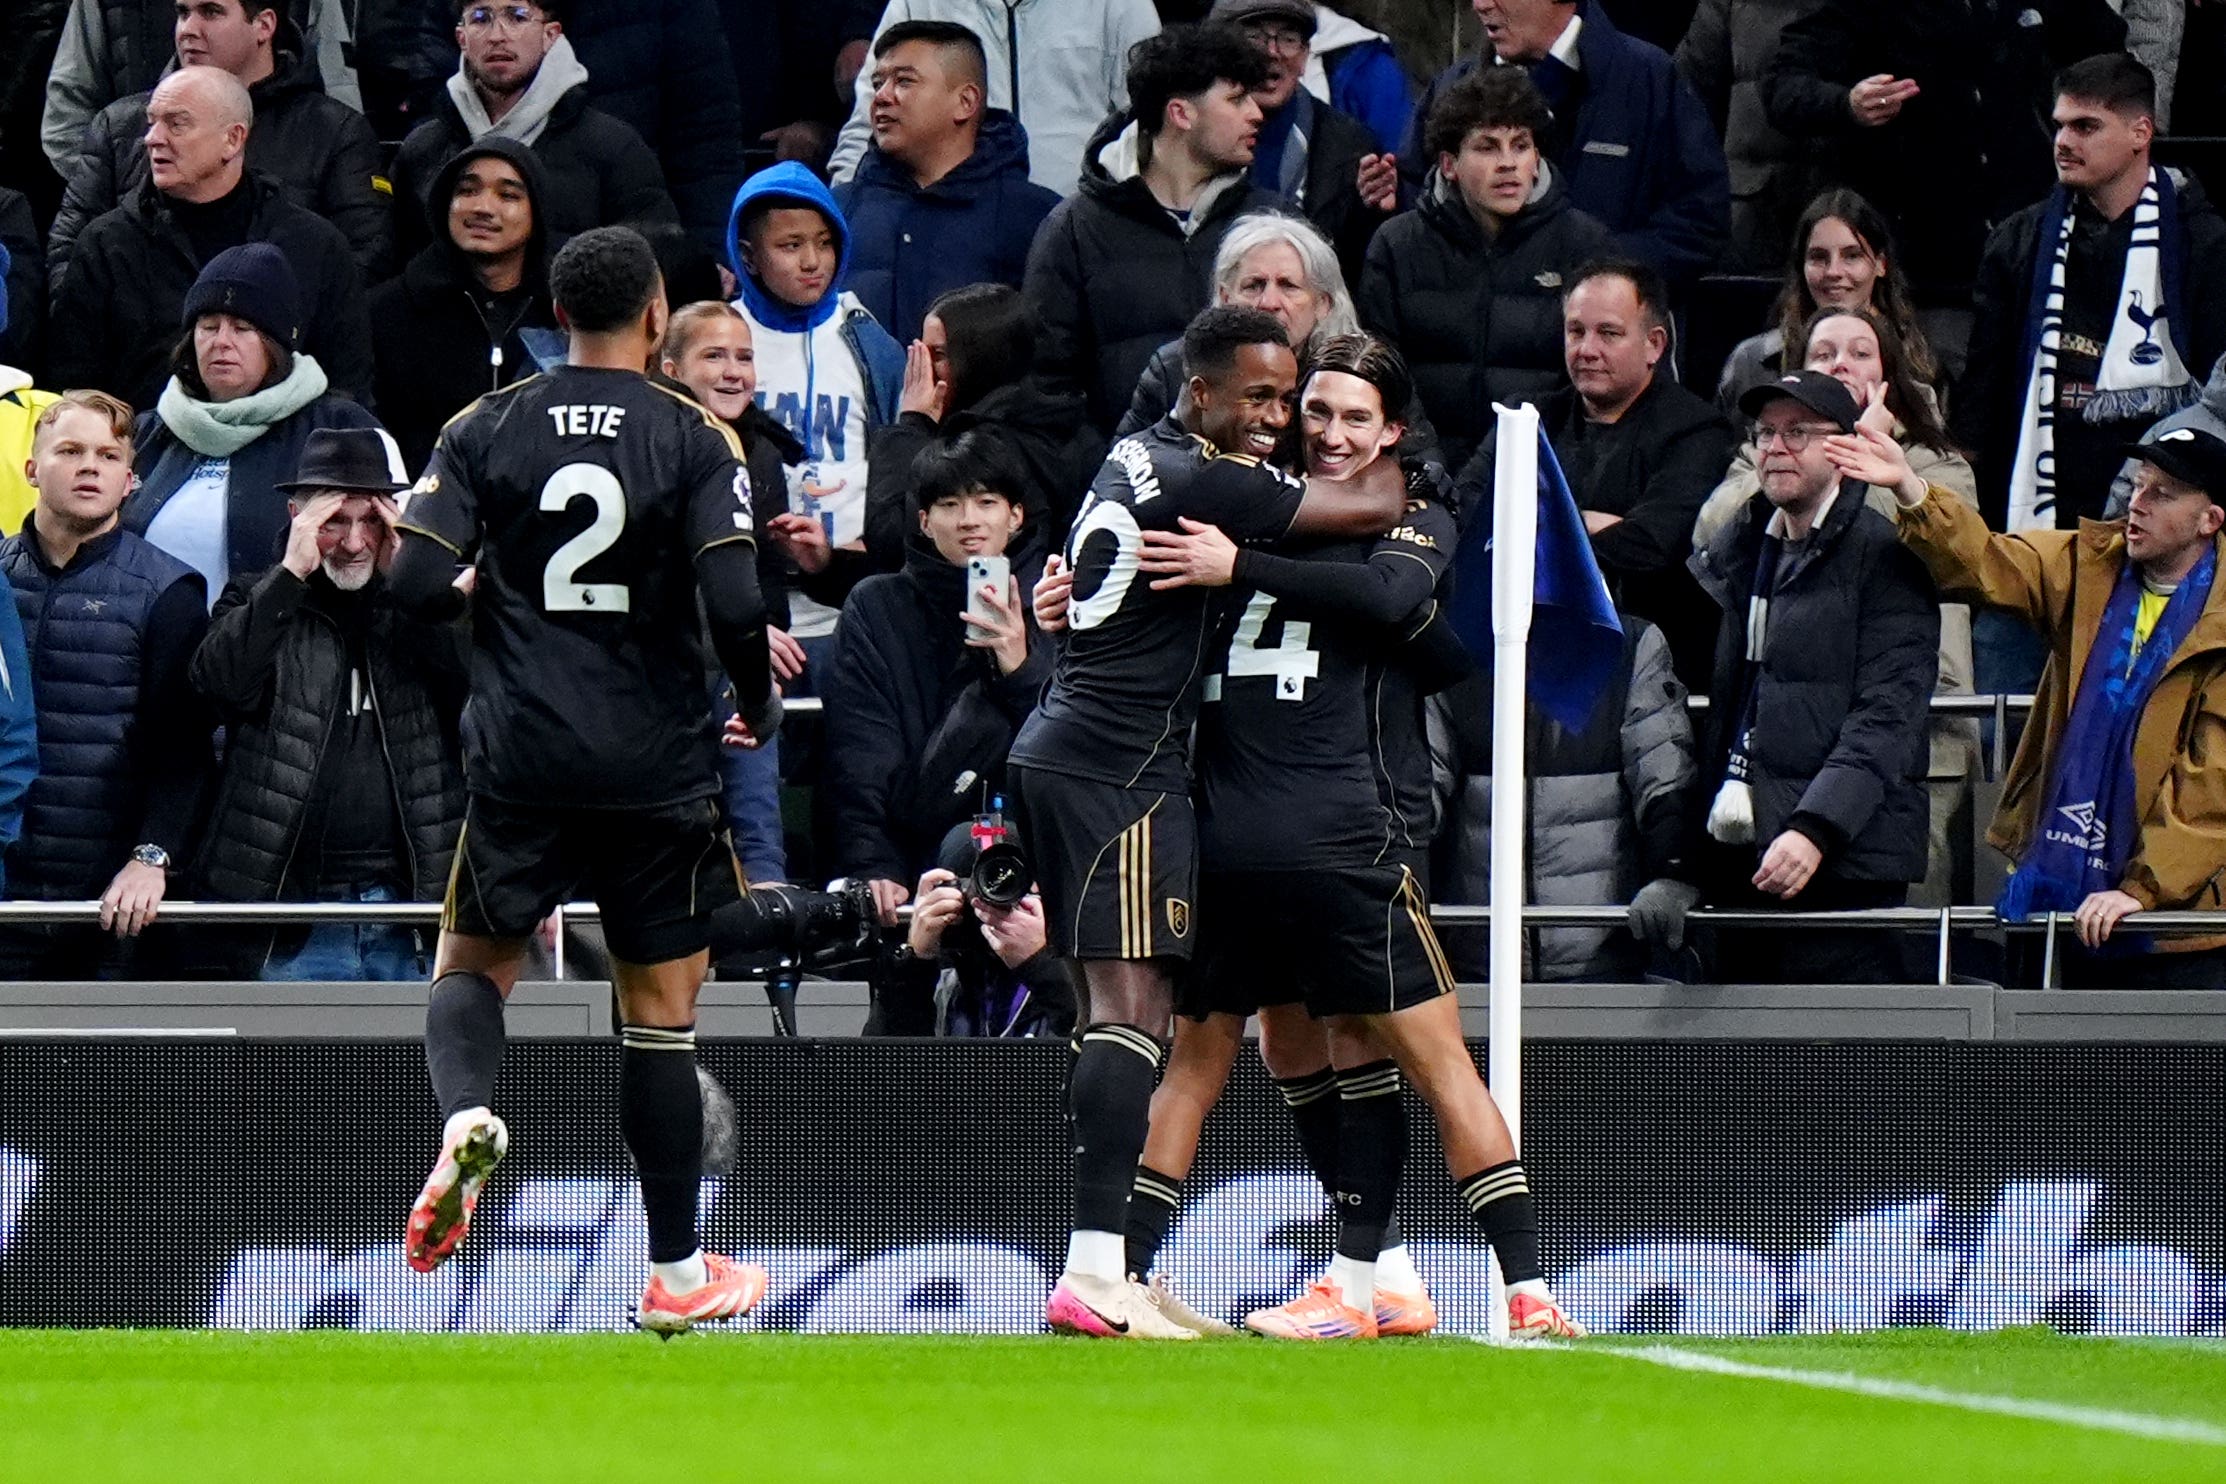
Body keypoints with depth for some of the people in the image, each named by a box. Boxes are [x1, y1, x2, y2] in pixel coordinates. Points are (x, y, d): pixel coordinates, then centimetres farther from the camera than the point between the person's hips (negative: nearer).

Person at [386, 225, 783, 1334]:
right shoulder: (694, 440, -4)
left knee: (472, 960, 19)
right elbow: (735, 608, -13)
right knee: (661, 1012, 7)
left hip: (520, 753, 1)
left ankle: (466, 1116, -14)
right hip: (657, 765, -1)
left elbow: (416, 589, -5)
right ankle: (675, 1274, 10)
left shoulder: (484, 431, 1)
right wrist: (761, 704, 6)